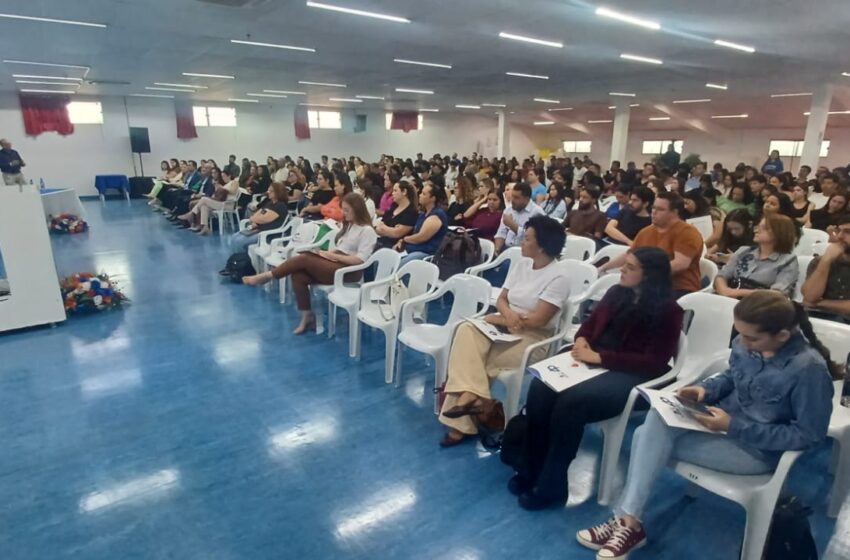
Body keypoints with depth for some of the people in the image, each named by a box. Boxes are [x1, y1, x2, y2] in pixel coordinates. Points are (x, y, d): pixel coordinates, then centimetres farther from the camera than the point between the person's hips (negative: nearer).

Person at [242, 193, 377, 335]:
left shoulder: (367, 231, -10)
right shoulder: (349, 226, 18)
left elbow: (360, 259, -19)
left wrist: (332, 255, -15)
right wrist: (327, 253, -1)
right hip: (337, 262, 8)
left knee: (303, 259, -22)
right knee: (299, 276, -17)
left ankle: (267, 276, -5)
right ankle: (307, 317, -9)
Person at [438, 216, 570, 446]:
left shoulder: (558, 278, -15)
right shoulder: (521, 264, 7)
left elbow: (536, 321, -20)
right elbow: (501, 299, 7)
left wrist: (500, 319, -12)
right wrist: (508, 313, -16)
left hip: (532, 339, -7)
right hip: (505, 327, 7)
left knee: (471, 357, -23)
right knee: (466, 331, -23)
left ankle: (468, 392, 1)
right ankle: (471, 394, -26)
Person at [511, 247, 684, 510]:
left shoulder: (667, 311, -7)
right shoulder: (616, 293, 12)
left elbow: (655, 362, -14)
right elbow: (590, 323, 20)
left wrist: (599, 356, -20)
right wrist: (581, 340, -6)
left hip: (631, 376, -6)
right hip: (593, 362, 6)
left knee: (570, 403, -32)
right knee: (540, 388, -22)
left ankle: (551, 487, -15)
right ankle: (530, 471, -11)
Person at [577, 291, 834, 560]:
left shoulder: (809, 368, -25)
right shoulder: (746, 344, -8)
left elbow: (809, 435, -18)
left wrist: (735, 426, -24)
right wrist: (706, 388, -9)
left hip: (760, 449, -6)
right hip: (726, 418, 6)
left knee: (656, 443, -19)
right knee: (652, 426, -20)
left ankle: (630, 520, -2)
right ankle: (628, 520, -15)